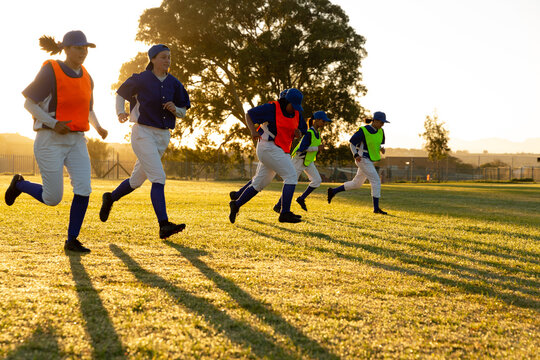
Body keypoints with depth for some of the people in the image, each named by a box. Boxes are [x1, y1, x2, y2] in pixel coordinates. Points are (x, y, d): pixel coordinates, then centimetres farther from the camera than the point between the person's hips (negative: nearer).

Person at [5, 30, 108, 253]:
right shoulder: (51, 72, -12)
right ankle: (19, 185, 29)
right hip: (50, 141, -5)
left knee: (83, 190, -11)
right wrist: (54, 124, -22)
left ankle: (72, 241, 4)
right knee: (52, 199, -2)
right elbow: (29, 103, -10)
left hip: (76, 142, 6)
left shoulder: (86, 79, 8)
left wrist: (98, 128, 0)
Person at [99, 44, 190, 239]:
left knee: (137, 180, 15)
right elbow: (120, 94, 9)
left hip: (163, 136, 6)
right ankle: (164, 225, -23)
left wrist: (175, 109, -8)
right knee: (158, 178, -19)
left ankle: (110, 198, 41)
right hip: (143, 133, -6)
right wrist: (120, 113, -8)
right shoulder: (141, 79, -4)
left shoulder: (174, 83, 8)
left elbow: (183, 112, 15)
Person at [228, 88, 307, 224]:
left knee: (260, 182, 16)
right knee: (291, 176, -15)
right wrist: (253, 130, -19)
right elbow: (249, 114, -3)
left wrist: (298, 133, -8)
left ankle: (236, 203, 28)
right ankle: (285, 213, -15)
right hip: (269, 148, -8)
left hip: (282, 151, 8)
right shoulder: (271, 108, -12)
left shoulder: (296, 114, 8)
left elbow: (303, 130, 16)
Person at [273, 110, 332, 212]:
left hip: (308, 161, 8)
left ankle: (301, 199, 9)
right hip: (299, 159, -8)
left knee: (317, 180, -4)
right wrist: (317, 148, -24)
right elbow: (301, 148, -29)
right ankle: (278, 206, 3)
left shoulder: (317, 132, 4)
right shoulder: (309, 133, -23)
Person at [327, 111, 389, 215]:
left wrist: (381, 149, -5)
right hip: (363, 160, -9)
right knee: (376, 181, -13)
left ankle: (333, 191, 25)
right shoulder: (363, 130, -15)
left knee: (356, 184, 14)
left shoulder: (380, 131, 5)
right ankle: (376, 208, -8)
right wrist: (356, 155, -22)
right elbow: (352, 143, -8)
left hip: (370, 161, 9)